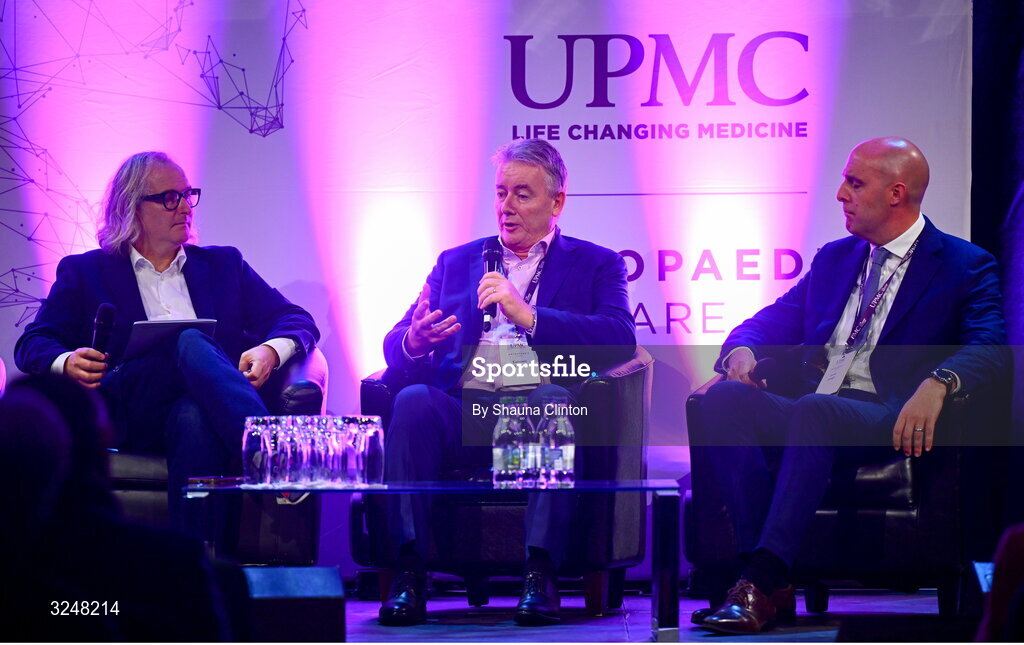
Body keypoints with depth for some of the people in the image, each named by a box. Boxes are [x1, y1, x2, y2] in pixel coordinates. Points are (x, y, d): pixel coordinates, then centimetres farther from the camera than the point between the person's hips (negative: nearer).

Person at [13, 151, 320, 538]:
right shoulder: (85, 272, 22)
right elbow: (33, 344, 13)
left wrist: (270, 351, -6)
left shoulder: (222, 264, 28)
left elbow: (297, 320, 20)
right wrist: (66, 363, -14)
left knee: (194, 417, -39)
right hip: (128, 411, -2)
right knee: (191, 341, -34)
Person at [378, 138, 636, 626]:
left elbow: (620, 339, -2)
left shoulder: (595, 265, 19)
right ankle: (408, 571, -33)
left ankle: (540, 571, -37)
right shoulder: (455, 262, 27)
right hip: (464, 411, 2)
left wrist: (527, 316, -12)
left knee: (553, 399, -36)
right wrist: (414, 342, -10)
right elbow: (395, 347, 17)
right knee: (413, 400, -31)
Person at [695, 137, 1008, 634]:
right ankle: (773, 584, -32)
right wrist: (743, 348, -1)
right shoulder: (834, 258, 26)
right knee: (723, 399, -24)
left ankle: (761, 584, -43)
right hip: (810, 417, 6)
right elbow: (773, 322, 25)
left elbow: (992, 347, -11)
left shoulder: (965, 266, 5)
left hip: (891, 424, -6)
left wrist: (938, 383, -32)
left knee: (816, 410, -38)